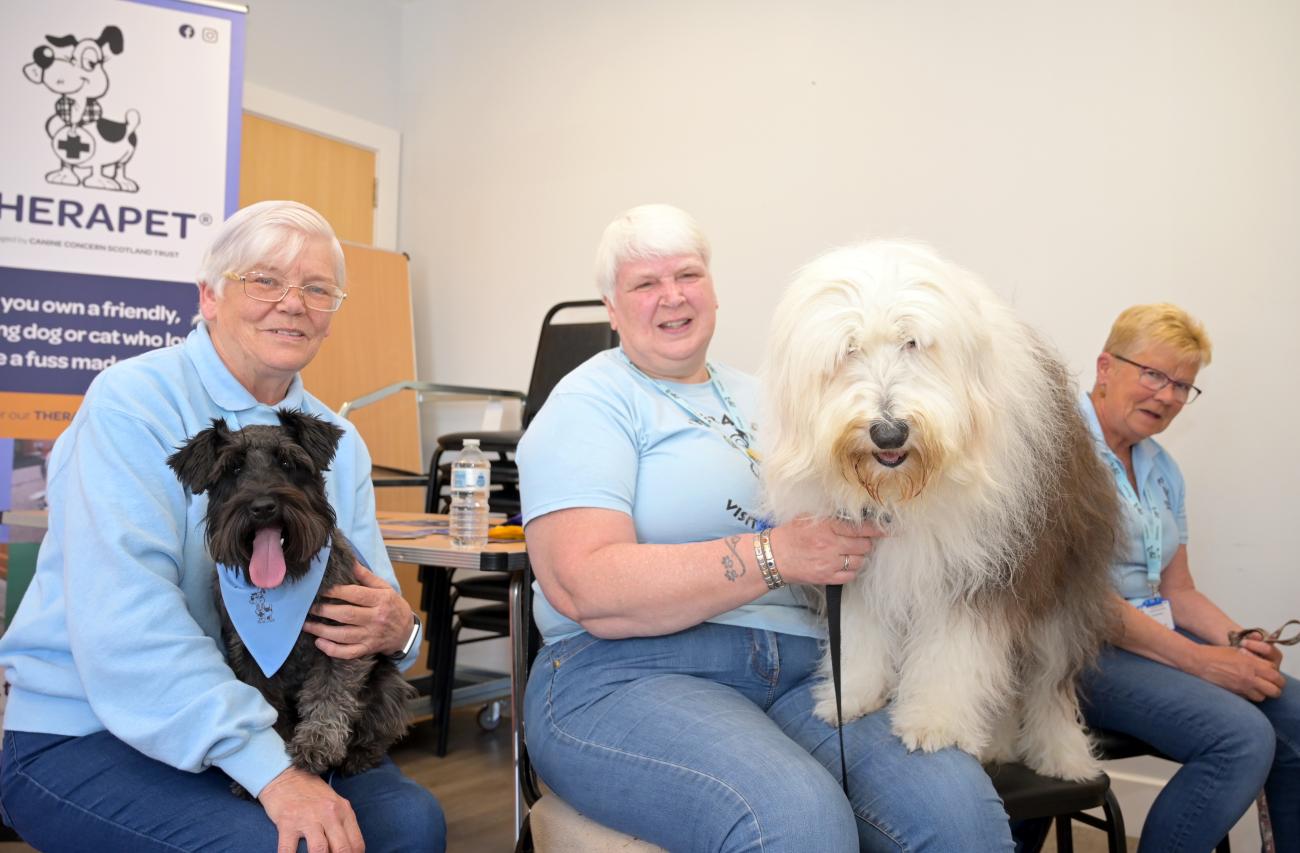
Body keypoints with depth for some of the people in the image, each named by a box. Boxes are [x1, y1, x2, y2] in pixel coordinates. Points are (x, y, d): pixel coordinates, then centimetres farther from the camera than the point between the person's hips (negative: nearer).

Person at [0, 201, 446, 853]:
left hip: (267, 720, 6)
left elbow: (366, 603, 4)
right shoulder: (134, 403, -13)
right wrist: (272, 771, -32)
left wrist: (397, 630, -22)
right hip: (85, 734, -5)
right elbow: (125, 618, -25)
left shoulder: (339, 441, 7)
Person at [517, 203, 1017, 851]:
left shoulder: (758, 398, 21)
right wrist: (775, 556, -19)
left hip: (804, 673, 6)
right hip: (631, 677, -5)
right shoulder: (591, 405, 0)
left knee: (958, 801, -22)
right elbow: (584, 590, -15)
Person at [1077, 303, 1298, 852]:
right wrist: (1196, 659, -17)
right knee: (1243, 738, -24)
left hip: (1157, 637, 8)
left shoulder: (1161, 468, 17)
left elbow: (1178, 590, 17)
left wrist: (1237, 640, -4)